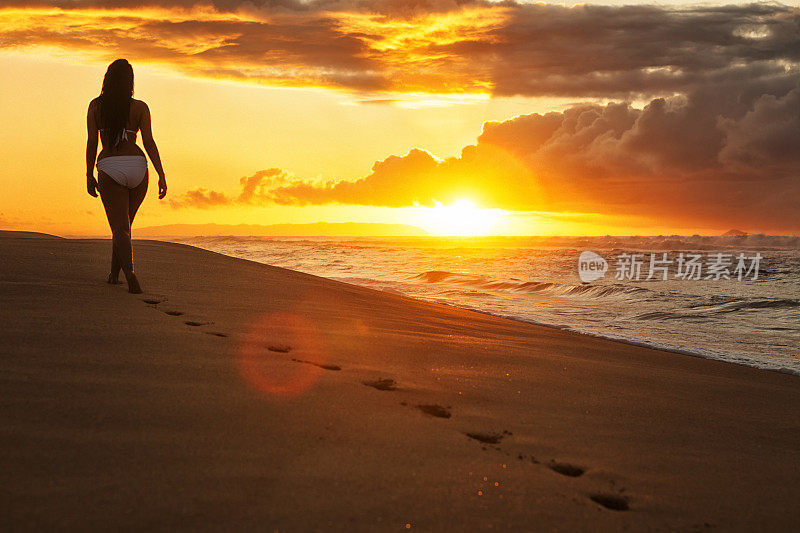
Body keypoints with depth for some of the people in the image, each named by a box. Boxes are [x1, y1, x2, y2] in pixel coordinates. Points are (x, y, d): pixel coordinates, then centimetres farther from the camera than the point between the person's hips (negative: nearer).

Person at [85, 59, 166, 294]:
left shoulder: (96, 105, 4)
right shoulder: (140, 107, 2)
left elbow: (92, 142, 2)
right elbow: (149, 142, -4)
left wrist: (89, 176, 9)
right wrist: (161, 175, -4)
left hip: (110, 169, -1)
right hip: (136, 167, 1)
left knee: (119, 228, -5)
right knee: (125, 222, 21)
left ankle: (129, 271, -29)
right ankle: (114, 272, 29)